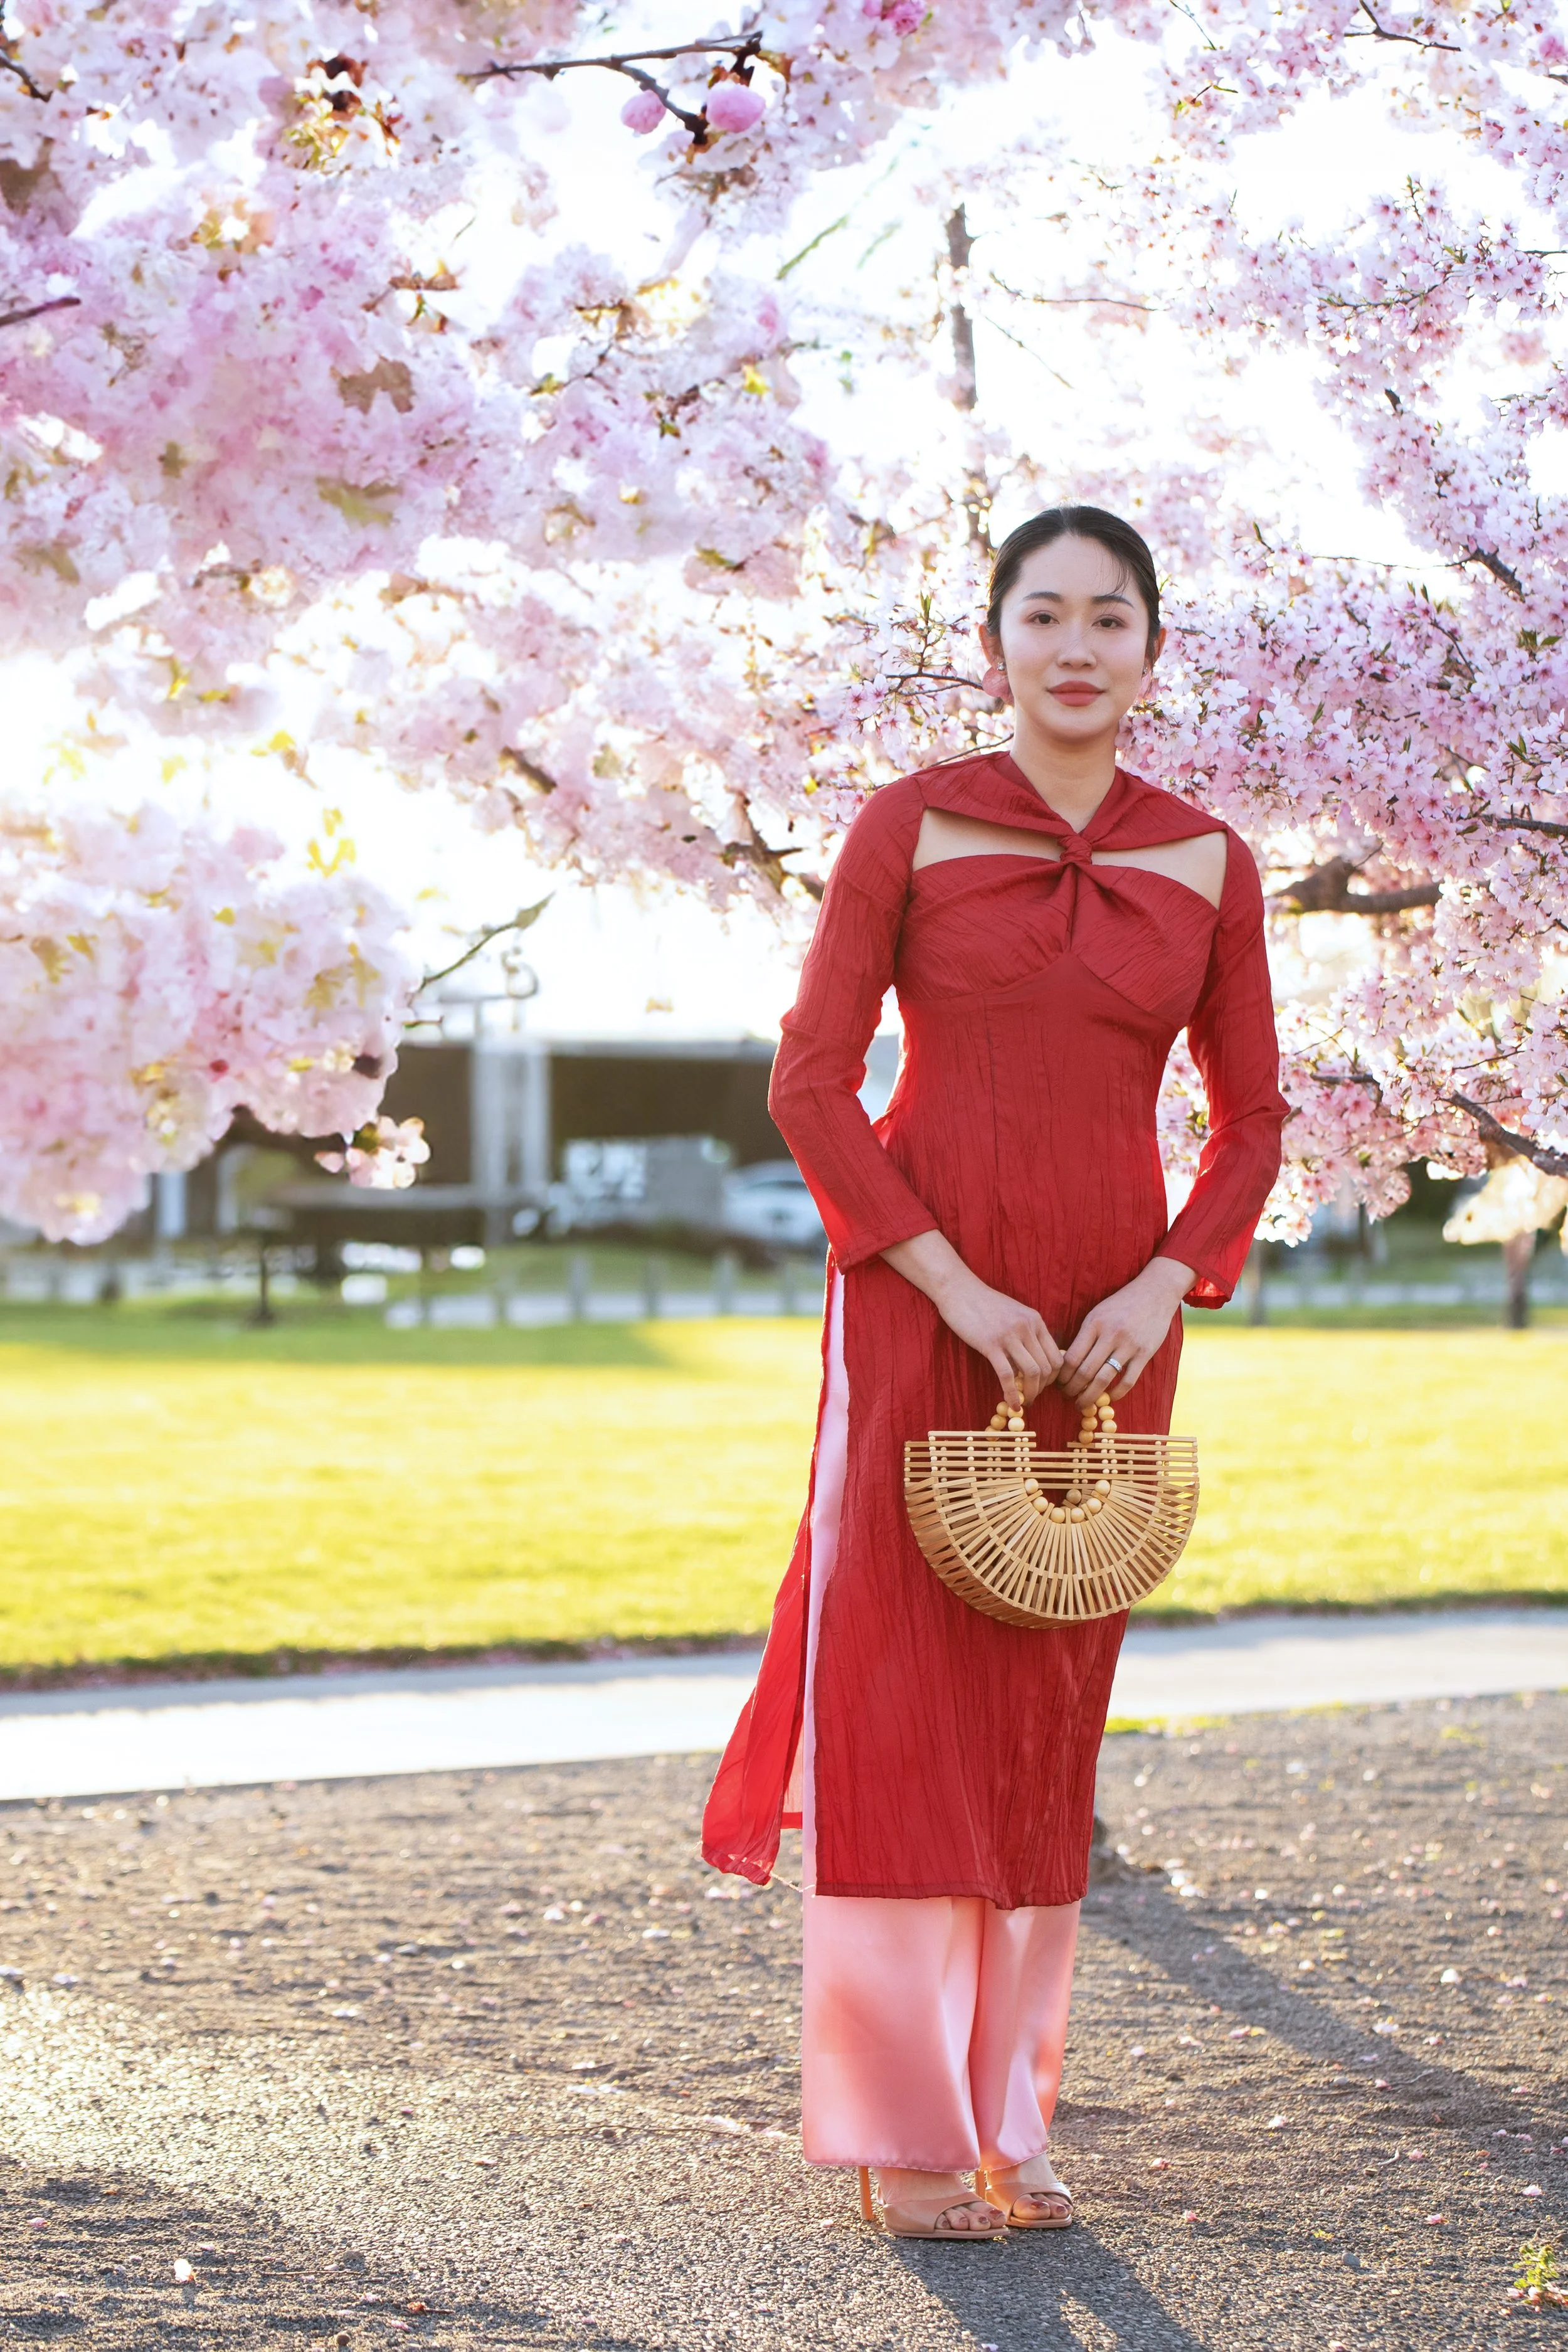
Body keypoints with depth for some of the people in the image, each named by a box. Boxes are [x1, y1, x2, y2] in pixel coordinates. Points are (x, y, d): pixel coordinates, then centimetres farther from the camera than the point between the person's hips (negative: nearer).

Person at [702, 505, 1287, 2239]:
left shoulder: (1206, 863, 6)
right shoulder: (909, 828, -2)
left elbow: (1251, 1118, 11)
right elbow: (809, 1085, -4)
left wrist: (1164, 1286, -6)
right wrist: (959, 1288, -13)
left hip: (1106, 1329, 3)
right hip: (919, 1299, -3)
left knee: (1050, 1710, 7)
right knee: (900, 1696, -3)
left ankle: (1006, 2112, 18)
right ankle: (901, 2133, 4)